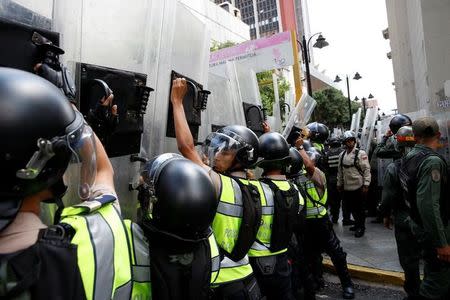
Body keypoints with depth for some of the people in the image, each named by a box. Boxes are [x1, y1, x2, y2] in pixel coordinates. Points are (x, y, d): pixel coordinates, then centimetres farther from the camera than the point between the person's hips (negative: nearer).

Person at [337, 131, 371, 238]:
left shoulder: (361, 153, -9)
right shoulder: (342, 154, 8)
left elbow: (367, 170, -10)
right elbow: (340, 170, 13)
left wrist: (366, 184, -14)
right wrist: (339, 184, 14)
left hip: (358, 186, -5)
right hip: (346, 187, 5)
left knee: (359, 208, 6)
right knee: (351, 207, 16)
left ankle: (361, 227, 22)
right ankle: (357, 224, 35)